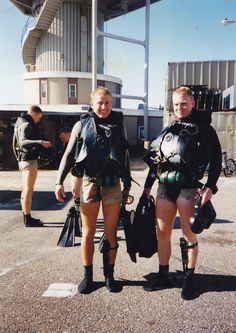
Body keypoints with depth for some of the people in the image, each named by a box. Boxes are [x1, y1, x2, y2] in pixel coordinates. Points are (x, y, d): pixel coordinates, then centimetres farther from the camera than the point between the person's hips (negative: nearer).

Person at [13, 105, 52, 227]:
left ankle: (26, 217, 22)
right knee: (28, 190, -7)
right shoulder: (26, 124, -13)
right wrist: (40, 142, -37)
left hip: (24, 159, 10)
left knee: (26, 189, 14)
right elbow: (23, 142, -28)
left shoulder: (22, 123, 17)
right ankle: (28, 219, -2)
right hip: (29, 159, -10)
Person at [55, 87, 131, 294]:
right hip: (89, 183, -1)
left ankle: (109, 275, 22)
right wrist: (60, 181, -3)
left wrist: (127, 184, 12)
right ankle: (88, 276, 22)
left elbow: (125, 156, 13)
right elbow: (69, 154, 4)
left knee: (111, 232, 7)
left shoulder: (118, 125, 8)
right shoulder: (82, 124, 3)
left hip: (113, 184, 1)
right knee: (88, 232, 7)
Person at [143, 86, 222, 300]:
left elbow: (216, 159, -2)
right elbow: (155, 159, 17)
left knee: (189, 234, 3)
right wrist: (148, 185, 16)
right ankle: (163, 276, 21)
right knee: (162, 232, 8)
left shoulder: (203, 128, 1)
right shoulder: (169, 129, 15)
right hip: (165, 186, 5)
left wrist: (210, 186, -13)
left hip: (188, 186, -5)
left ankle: (190, 279, 17)